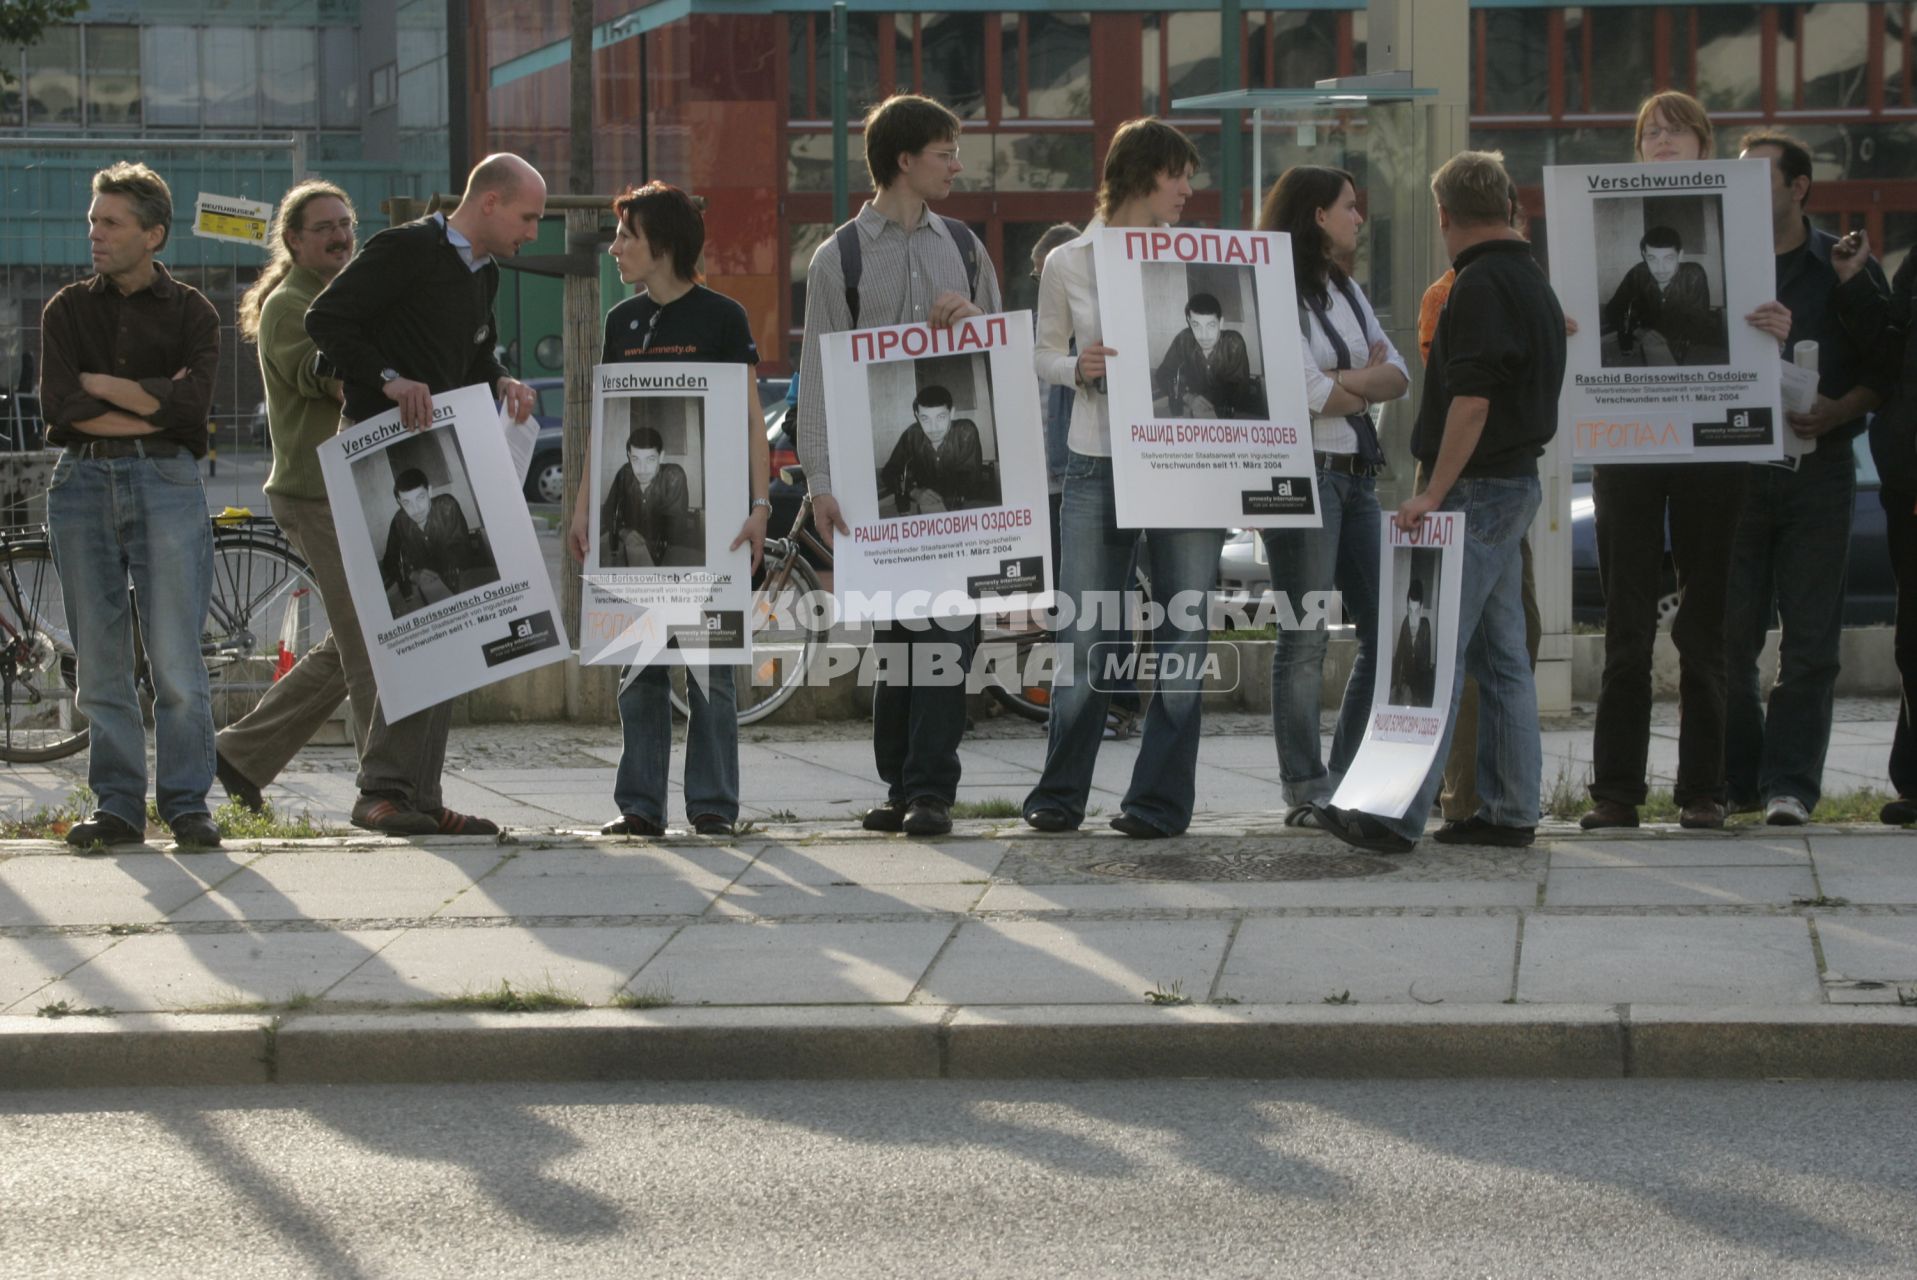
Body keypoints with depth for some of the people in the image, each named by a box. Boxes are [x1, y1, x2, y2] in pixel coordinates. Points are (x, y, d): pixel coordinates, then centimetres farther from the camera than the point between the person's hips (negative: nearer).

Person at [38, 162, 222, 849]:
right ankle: (118, 806, 7)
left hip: (166, 482, -2)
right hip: (82, 483, 2)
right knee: (100, 661, 2)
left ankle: (186, 804, 0)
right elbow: (58, 405, -3)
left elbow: (191, 404, -9)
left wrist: (99, 384, -4)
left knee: (176, 659, -6)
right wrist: (151, 406, -7)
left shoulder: (190, 313, 6)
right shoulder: (68, 309, 11)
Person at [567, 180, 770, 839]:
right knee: (638, 659, 3)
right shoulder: (622, 322, 14)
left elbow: (750, 416, -1)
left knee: (708, 655, -3)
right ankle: (640, 803, 7)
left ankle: (712, 803, 2)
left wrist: (759, 502, -9)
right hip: (633, 501, 5)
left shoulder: (722, 317, -1)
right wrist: (584, 505, 11)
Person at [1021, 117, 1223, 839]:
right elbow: (1043, 354, 14)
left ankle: (1160, 800, 7)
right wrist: (1079, 368, -8)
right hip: (1099, 462, -1)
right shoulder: (1068, 264, 5)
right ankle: (1060, 795, 13)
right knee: (1085, 636, 0)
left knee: (1181, 635, 0)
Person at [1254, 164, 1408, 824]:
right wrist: (1367, 386, 1)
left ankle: (1348, 777, 13)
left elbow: (1398, 375, 11)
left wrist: (1345, 382, -7)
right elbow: (1308, 394, -15)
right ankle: (1306, 788, -2)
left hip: (1357, 473, 8)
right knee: (1304, 639, -6)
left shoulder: (1347, 290, 20)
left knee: (1384, 630, 4)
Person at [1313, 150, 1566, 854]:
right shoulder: (1533, 282, 16)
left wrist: (1434, 493, -20)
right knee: (1500, 655, 11)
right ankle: (1510, 812, 13)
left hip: (1478, 488, -10)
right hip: (1517, 480, 10)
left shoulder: (1480, 287, -15)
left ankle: (1397, 815, -15)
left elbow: (1470, 401, -22)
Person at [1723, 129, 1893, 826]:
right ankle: (1737, 780, 11)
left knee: (1809, 640, -5)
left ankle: (1789, 784, -4)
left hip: (1817, 473, -1)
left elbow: (1886, 370, 3)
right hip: (1731, 472, 1)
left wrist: (1836, 413, -12)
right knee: (1728, 636, 1)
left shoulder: (1846, 267, 7)